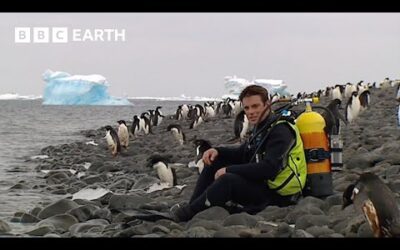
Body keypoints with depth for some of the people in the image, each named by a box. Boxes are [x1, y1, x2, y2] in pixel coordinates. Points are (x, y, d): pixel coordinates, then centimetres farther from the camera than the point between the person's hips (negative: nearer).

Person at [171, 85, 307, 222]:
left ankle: (187, 214, -17)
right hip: (260, 183, 10)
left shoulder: (280, 131, -18)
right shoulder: (261, 127, 13)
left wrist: (228, 170, -22)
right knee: (214, 162, 7)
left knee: (228, 180, -31)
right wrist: (217, 151, 2)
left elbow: (268, 169, -28)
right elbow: (242, 154, 22)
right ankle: (192, 208, -2)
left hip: (277, 194, -10)